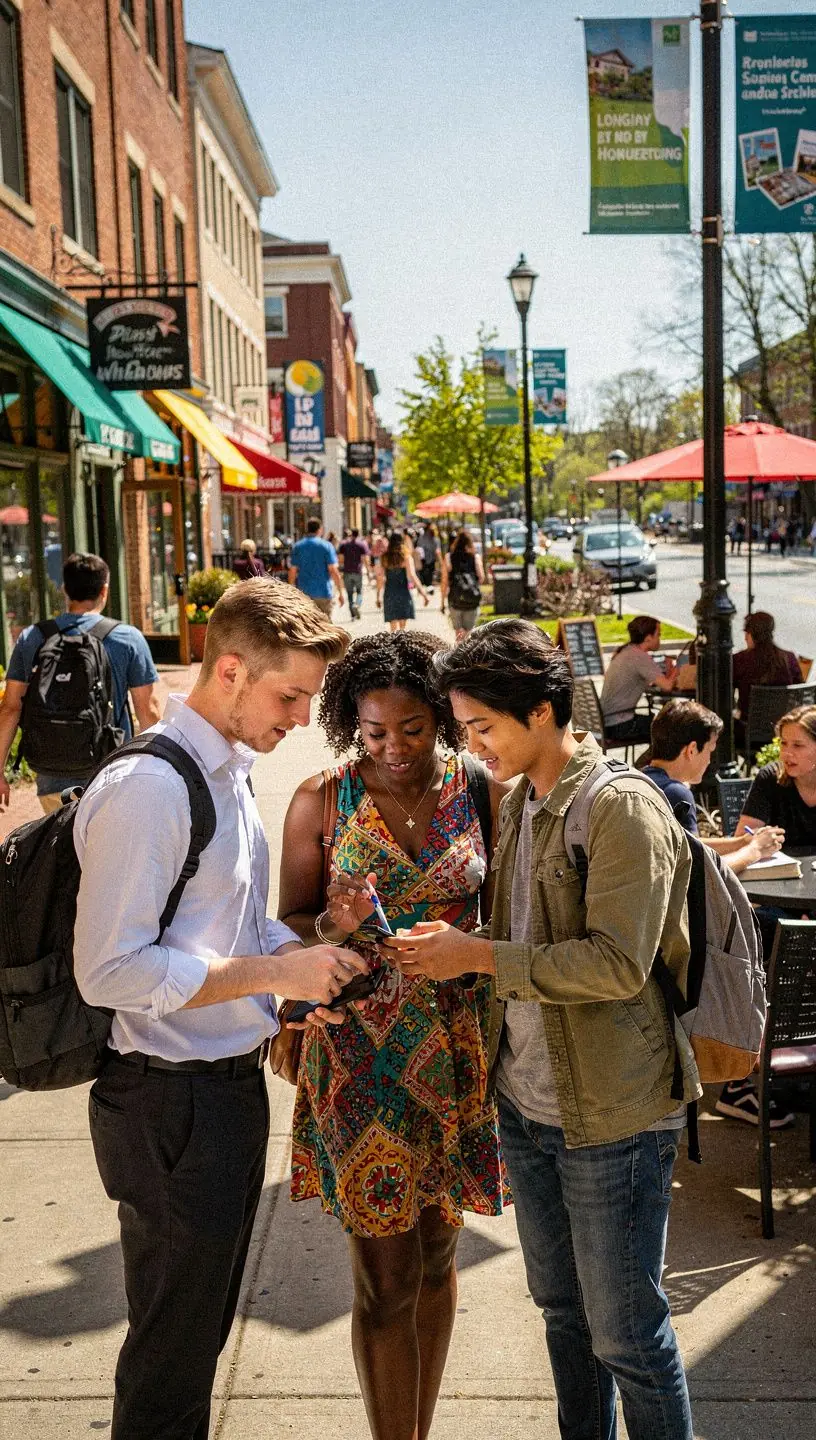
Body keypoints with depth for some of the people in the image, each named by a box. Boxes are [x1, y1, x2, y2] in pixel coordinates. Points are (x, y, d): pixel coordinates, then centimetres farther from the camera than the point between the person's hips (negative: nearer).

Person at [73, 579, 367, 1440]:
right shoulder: (149, 788, -22)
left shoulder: (228, 773, 8)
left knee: (204, 1330, 24)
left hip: (231, 1083, 9)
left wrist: (302, 957, -2)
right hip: (172, 1105, -9)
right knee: (171, 1352, 9)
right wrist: (273, 972, -23)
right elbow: (109, 971, -26)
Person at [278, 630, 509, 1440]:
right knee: (385, 1274, 3)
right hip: (362, 1058, -2)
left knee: (436, 1254, 17)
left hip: (455, 1052, 3)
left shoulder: (481, 793, -2)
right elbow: (288, 927, -1)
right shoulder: (321, 800, -5)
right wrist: (334, 924, -21)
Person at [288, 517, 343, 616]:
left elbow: (292, 571, 3)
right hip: (323, 593, -2)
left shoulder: (297, 547, 4)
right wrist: (340, 593, -4)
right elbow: (333, 571, -9)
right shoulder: (326, 546, -3)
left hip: (304, 593, 2)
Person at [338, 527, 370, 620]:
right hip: (358, 572, -2)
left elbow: (341, 559, 3)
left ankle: (353, 615, 6)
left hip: (347, 572, 2)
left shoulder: (344, 544, 7)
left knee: (350, 594, 8)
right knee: (359, 592, 11)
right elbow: (365, 559, -7)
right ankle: (357, 605, -19)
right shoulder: (362, 544, 0)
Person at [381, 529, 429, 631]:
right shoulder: (406, 557, -7)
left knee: (394, 629, 4)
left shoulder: (385, 558, 1)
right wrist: (423, 593, -15)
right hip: (403, 594, -2)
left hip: (389, 595, 2)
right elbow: (412, 576, -16)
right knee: (402, 628, 12)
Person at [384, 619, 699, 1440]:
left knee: (625, 1333, 6)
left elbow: (617, 963, -25)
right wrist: (457, 949, -1)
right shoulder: (518, 803, 8)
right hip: (525, 1102, 8)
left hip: (611, 1114, -8)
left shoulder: (621, 809, -18)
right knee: (562, 1309, 22)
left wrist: (481, 955, -20)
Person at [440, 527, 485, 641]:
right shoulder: (476, 557, -2)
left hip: (455, 599, 0)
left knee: (459, 631, 8)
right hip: (472, 601, 0)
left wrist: (443, 602, 4)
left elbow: (445, 581, -3)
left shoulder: (448, 557, -2)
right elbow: (481, 579, -5)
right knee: (468, 631, 13)